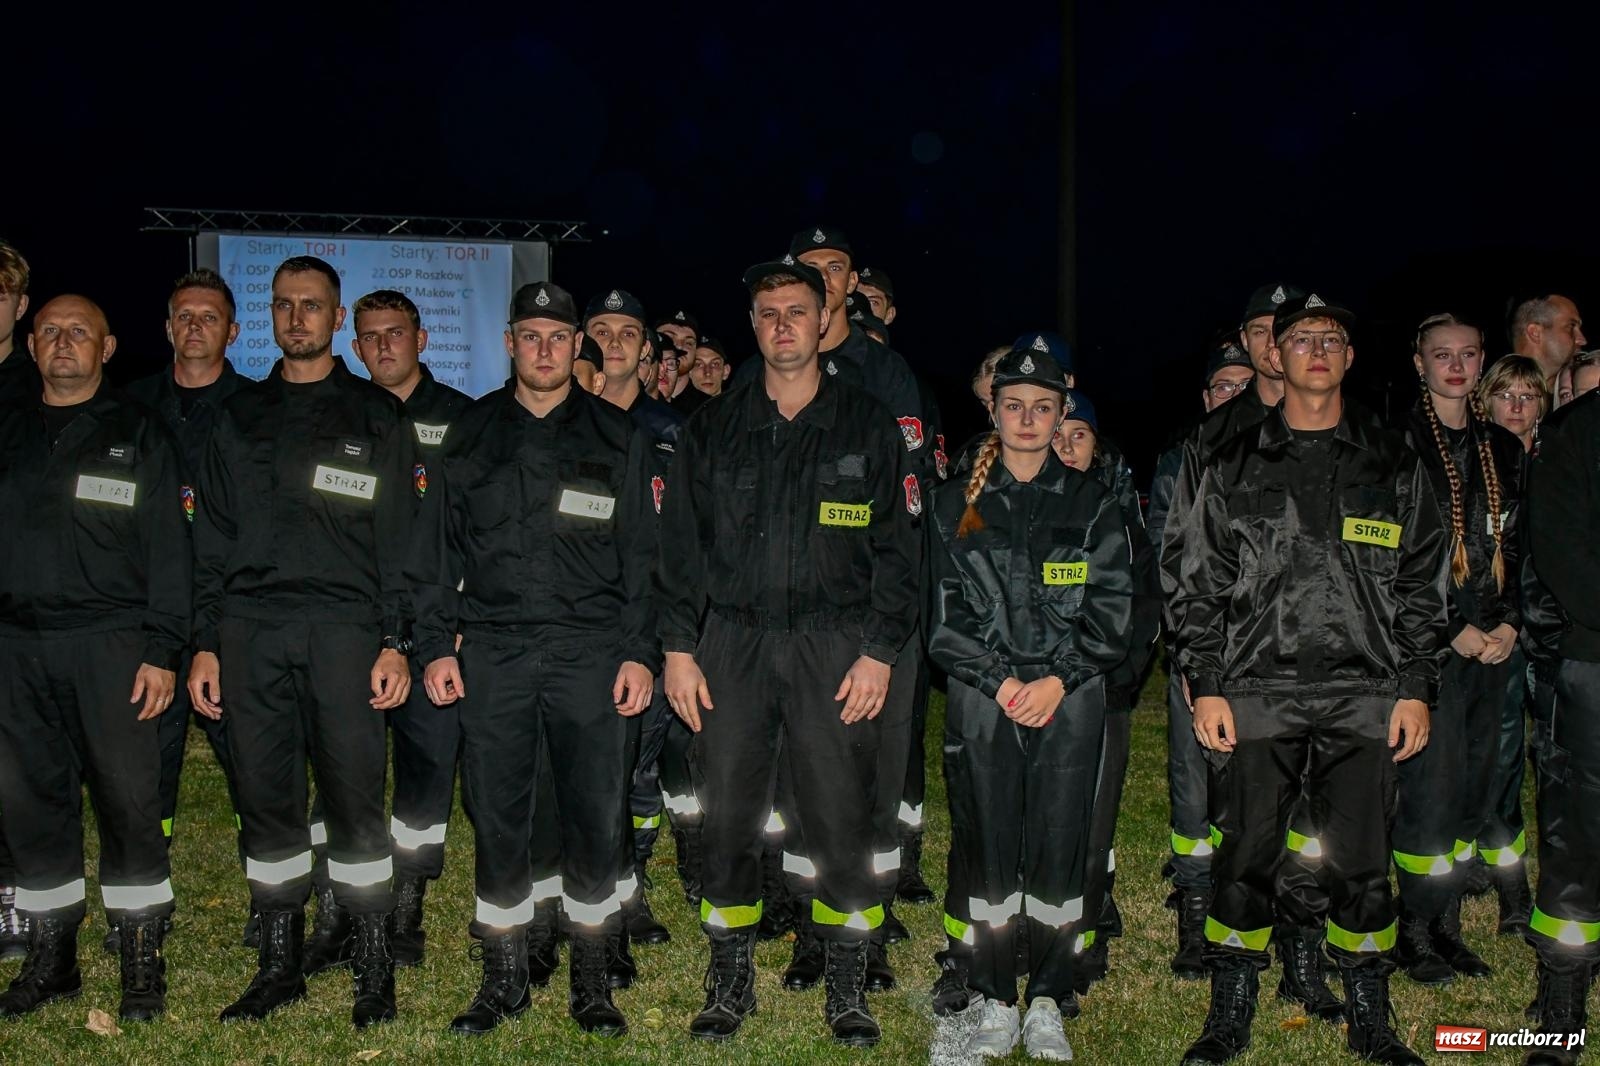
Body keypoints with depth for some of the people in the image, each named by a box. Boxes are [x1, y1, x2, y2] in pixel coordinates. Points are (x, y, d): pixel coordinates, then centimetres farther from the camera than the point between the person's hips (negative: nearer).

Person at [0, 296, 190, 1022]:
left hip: (110, 642, -4)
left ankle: (143, 962, 9)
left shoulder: (138, 431, 4)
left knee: (129, 799, -3)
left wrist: (162, 650, -8)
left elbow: (167, 548, -1)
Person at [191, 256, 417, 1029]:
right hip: (249, 629, 3)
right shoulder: (239, 417, 16)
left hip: (342, 628, -3)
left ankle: (373, 967, 9)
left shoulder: (376, 416, 7)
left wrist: (395, 642, -6)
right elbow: (213, 539, 15)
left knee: (354, 797, -3)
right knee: (265, 798, 6)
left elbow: (399, 538, 2)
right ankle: (279, 964, 19)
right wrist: (205, 643, 7)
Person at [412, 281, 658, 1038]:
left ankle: (591, 979, 18)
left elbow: (641, 554, 6)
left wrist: (640, 652, -1)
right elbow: (439, 547, 11)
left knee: (599, 822, 0)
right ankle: (504, 978, 22)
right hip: (493, 652, 1)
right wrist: (436, 645, 4)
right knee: (496, 821, 5)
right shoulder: (471, 434, 10)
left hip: (591, 650, -1)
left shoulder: (616, 437, 8)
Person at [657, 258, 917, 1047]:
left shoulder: (868, 427, 6)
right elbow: (680, 544, 10)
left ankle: (847, 987, 18)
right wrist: (678, 646, 2)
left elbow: (897, 549, 4)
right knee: (725, 819, 4)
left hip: (835, 646, -1)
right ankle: (730, 982, 21)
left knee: (843, 825, 0)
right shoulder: (714, 429, 11)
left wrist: (880, 653, -5)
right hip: (732, 643, 2)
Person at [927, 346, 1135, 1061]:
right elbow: (945, 613, 3)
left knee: (1060, 847, 2)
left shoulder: (1092, 506, 9)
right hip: (982, 700, 0)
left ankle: (1047, 1004, 16)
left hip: (1070, 701, 0)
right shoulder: (957, 505, 8)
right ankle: (997, 1003, 15)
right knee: (989, 847, 2)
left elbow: (1113, 613, 4)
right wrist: (999, 680, -8)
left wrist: (1059, 680, -8)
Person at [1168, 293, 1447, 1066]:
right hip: (1257, 694, -1)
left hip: (1365, 697, 1)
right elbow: (1199, 585, 5)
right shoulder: (1234, 468, 7)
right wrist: (1205, 688, -2)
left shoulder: (1392, 466, 10)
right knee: (1245, 857, 3)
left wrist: (1415, 688, 3)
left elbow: (1421, 584, 10)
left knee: (1363, 863, 7)